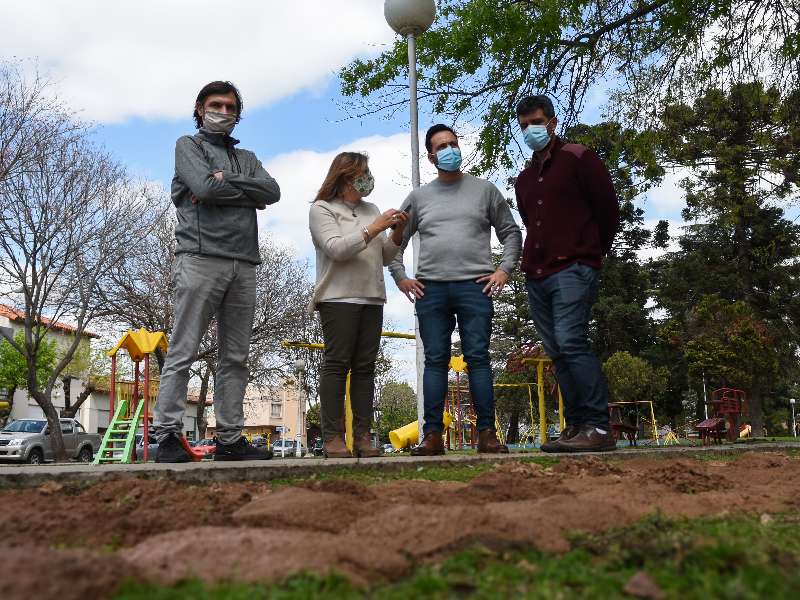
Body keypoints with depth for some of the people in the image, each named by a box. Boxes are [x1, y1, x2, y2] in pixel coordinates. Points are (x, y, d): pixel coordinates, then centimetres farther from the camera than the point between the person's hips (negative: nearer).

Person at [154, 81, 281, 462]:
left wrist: (224, 181, -3)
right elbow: (205, 187, -9)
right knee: (183, 352, -6)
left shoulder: (247, 157, 26)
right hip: (201, 257, -5)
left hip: (243, 265, 5)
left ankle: (230, 439, 6)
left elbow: (272, 191, 5)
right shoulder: (188, 145, 12)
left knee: (235, 357, 3)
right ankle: (167, 436, -2)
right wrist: (247, 192, 4)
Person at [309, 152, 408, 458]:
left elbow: (385, 257, 19)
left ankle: (362, 437, 3)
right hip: (338, 297, -5)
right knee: (337, 364, -8)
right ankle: (333, 438, -6)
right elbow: (336, 249, -11)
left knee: (365, 366, 2)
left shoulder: (371, 209, 21)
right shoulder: (322, 209, 4)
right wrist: (375, 229, -13)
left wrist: (397, 232, 2)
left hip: (372, 298, 6)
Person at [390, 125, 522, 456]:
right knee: (435, 360, 0)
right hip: (430, 289, 2)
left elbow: (511, 232, 13)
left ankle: (486, 433, -1)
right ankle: (432, 435, 2)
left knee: (478, 358, -3)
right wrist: (400, 277, 9)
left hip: (475, 286, -1)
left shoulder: (484, 190, 12)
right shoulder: (419, 197, 15)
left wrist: (504, 269, 1)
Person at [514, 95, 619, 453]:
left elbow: (608, 210, 1)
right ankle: (576, 427, 7)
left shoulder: (578, 158, 2)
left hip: (573, 269, -7)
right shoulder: (524, 179, 22)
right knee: (557, 353, 4)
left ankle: (598, 427, -16)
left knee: (571, 342, -20)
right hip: (536, 276, 7)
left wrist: (591, 253, 8)